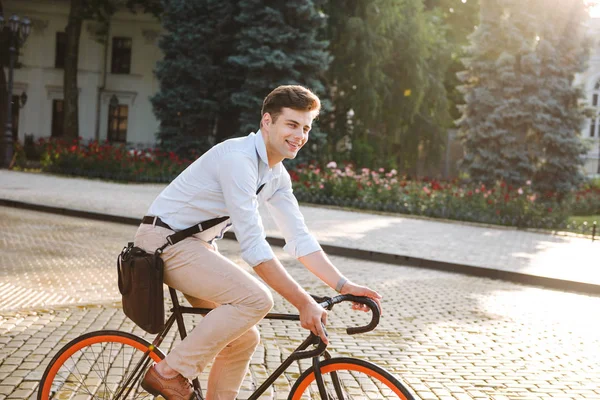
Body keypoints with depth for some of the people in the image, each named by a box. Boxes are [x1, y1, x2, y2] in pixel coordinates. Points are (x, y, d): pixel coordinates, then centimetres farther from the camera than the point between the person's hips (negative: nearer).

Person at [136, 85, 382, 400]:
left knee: (243, 339, 5)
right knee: (256, 299, -24)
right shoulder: (238, 159, -24)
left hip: (196, 245, 9)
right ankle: (170, 373, -14)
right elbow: (253, 246, -29)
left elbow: (300, 239, 5)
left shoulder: (278, 176, 5)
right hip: (166, 241, -9)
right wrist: (303, 303, -28)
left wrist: (344, 286, -6)